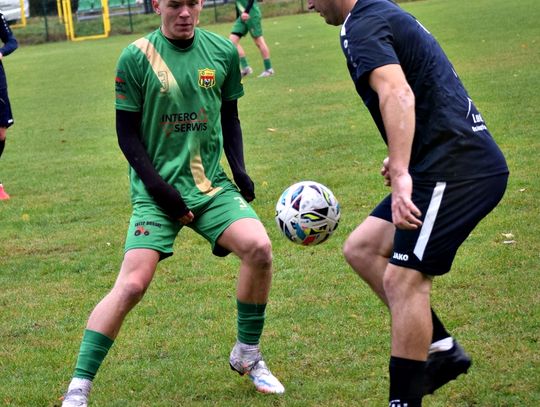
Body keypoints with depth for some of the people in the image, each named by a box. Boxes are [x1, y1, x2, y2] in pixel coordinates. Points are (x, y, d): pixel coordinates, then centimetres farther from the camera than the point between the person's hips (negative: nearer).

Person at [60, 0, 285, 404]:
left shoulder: (223, 51, 4)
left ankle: (248, 355, 5)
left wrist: (239, 169, 1)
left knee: (258, 246, -18)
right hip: (158, 191, -3)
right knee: (132, 284, -15)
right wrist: (157, 185, -13)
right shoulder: (136, 58, -7)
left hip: (211, 184, 3)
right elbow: (126, 132, -3)